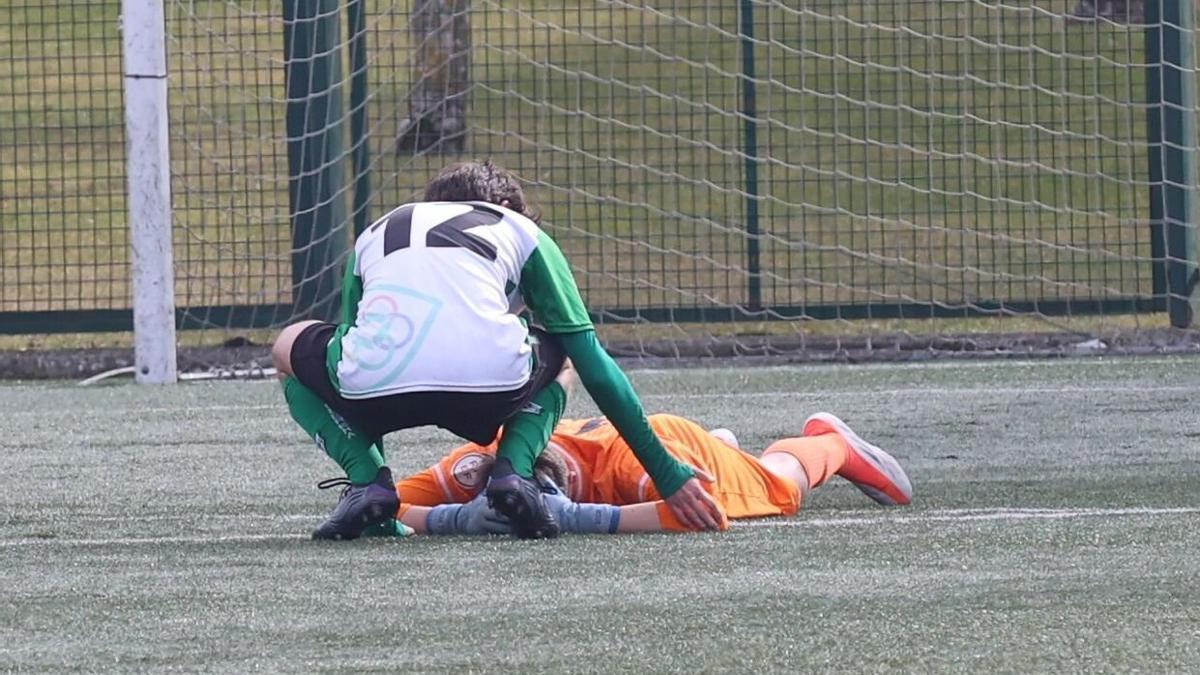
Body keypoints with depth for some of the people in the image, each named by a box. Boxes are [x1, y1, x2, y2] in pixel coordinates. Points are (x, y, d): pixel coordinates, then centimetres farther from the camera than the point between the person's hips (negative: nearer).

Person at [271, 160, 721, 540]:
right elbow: (595, 368, 28)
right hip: (489, 385, 0)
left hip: (375, 386, 0)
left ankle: (367, 479, 9)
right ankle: (515, 466, 5)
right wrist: (668, 476, 33)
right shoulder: (520, 230, 30)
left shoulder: (374, 234, 36)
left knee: (293, 348, 35)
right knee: (551, 352, 36)